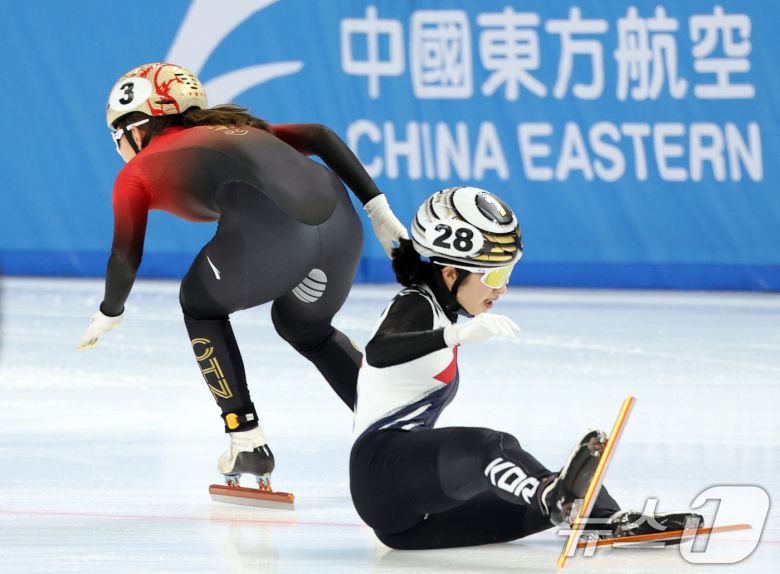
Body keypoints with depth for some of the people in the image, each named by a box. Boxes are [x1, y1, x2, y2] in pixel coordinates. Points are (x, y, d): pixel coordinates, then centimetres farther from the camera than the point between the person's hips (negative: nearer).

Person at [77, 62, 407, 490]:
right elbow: (319, 137, 24)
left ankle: (248, 443, 21)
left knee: (201, 305, 26)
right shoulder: (235, 128, 36)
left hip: (270, 231, -5)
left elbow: (126, 257, 20)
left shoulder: (137, 174, 23)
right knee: (305, 326, 33)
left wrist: (109, 314, 40)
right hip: (339, 219, 6)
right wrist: (378, 208, 20)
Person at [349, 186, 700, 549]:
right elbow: (378, 351, -31)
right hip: (383, 458, -10)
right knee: (490, 447, -36)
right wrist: (457, 334, -45)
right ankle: (551, 495, -63)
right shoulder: (415, 305, -5)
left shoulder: (439, 312, 24)